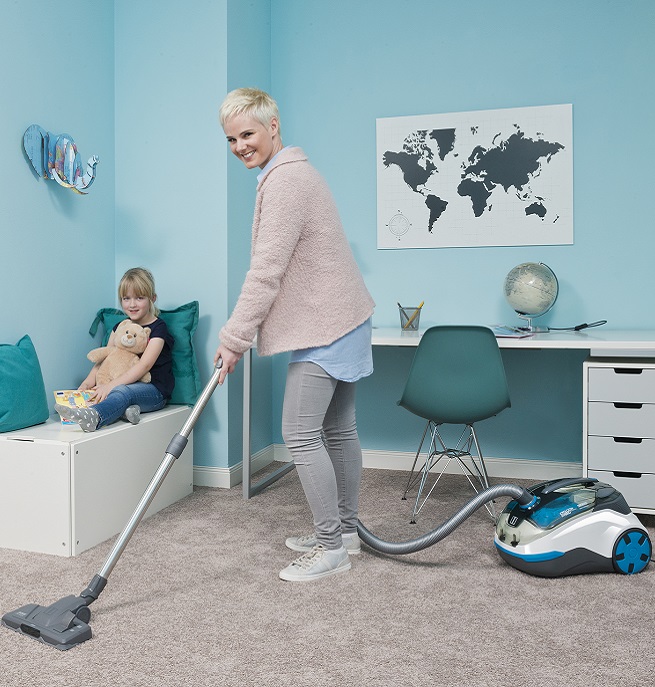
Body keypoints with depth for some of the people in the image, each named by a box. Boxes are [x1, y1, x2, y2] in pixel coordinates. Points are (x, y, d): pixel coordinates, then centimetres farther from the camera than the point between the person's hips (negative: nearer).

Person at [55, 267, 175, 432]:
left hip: (155, 390, -7)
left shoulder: (158, 328, -5)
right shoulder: (120, 327, 17)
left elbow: (144, 365, -17)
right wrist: (88, 382, -12)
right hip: (127, 385, 7)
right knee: (93, 393, -19)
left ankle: (92, 416, -64)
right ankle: (124, 409, -37)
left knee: (122, 391, -38)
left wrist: (110, 385, -27)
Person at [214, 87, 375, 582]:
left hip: (325, 327, -11)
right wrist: (241, 333, 22)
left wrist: (234, 339, -16)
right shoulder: (291, 172, 19)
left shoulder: (285, 180, -16)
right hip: (340, 320, 11)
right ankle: (345, 530, 26)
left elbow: (266, 271, -21)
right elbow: (277, 269, 22)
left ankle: (330, 546, 2)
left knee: (301, 434, -8)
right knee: (337, 430, 15)